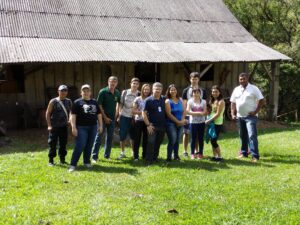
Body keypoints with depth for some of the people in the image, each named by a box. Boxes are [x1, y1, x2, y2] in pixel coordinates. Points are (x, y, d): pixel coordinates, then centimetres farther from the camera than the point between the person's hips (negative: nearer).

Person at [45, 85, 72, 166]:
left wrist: (69, 121, 2)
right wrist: (49, 125, -9)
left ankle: (62, 159, 21)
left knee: (63, 143, 9)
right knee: (52, 144, 1)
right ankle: (51, 160, 11)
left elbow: (71, 112, 17)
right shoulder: (53, 101, -4)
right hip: (54, 126, -4)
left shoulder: (69, 102, 7)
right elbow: (48, 113, -3)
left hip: (64, 126, 4)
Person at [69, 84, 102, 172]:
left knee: (89, 146, 10)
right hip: (81, 127, -4)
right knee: (79, 146, -8)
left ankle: (87, 162, 23)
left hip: (93, 127, 4)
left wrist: (100, 125, 10)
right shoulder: (77, 102, -1)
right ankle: (73, 164, -2)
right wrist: (73, 127, -12)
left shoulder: (94, 102, 12)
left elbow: (99, 114, 15)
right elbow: (73, 115, -6)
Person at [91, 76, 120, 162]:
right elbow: (99, 105, -12)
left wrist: (116, 114, 10)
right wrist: (105, 117, -13)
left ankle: (107, 155, 21)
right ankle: (94, 157, 1)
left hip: (112, 118, 5)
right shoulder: (103, 91, -10)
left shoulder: (117, 93, 4)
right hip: (103, 117, -5)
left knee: (110, 137, 9)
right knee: (99, 136, -4)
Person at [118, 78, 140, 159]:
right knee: (122, 135, 1)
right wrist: (119, 115, 1)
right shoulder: (125, 92, 1)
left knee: (133, 136, 8)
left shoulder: (139, 94, 0)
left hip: (134, 117, 0)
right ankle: (122, 153, 15)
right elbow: (121, 104, 5)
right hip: (124, 117, 0)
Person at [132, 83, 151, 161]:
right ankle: (135, 156, 8)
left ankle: (145, 155, 17)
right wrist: (141, 112, -13)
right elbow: (133, 111, -1)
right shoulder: (138, 99, 1)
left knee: (146, 139, 6)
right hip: (139, 121, -2)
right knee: (137, 139, 2)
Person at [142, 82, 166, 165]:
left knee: (158, 143, 13)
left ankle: (155, 158, 27)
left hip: (162, 126, 4)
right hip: (153, 126, -4)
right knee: (151, 143, -10)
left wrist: (166, 123, 10)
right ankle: (148, 160, -3)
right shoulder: (148, 100, -5)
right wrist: (148, 125, -13)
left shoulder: (163, 99, 7)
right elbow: (144, 113, -7)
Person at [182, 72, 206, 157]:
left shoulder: (203, 91, 8)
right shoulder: (186, 90, 2)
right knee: (186, 133, 2)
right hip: (188, 115, -2)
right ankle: (185, 151, 11)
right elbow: (184, 104, 1)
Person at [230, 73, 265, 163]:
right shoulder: (236, 89, 10)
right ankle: (244, 153, 26)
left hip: (250, 116, -5)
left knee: (252, 135, -13)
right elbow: (233, 103, 15)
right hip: (240, 116, 5)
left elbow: (262, 100, -6)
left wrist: (255, 112, -12)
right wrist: (233, 114, 4)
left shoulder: (253, 88, -5)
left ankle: (255, 156, -12)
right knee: (242, 136, 13)